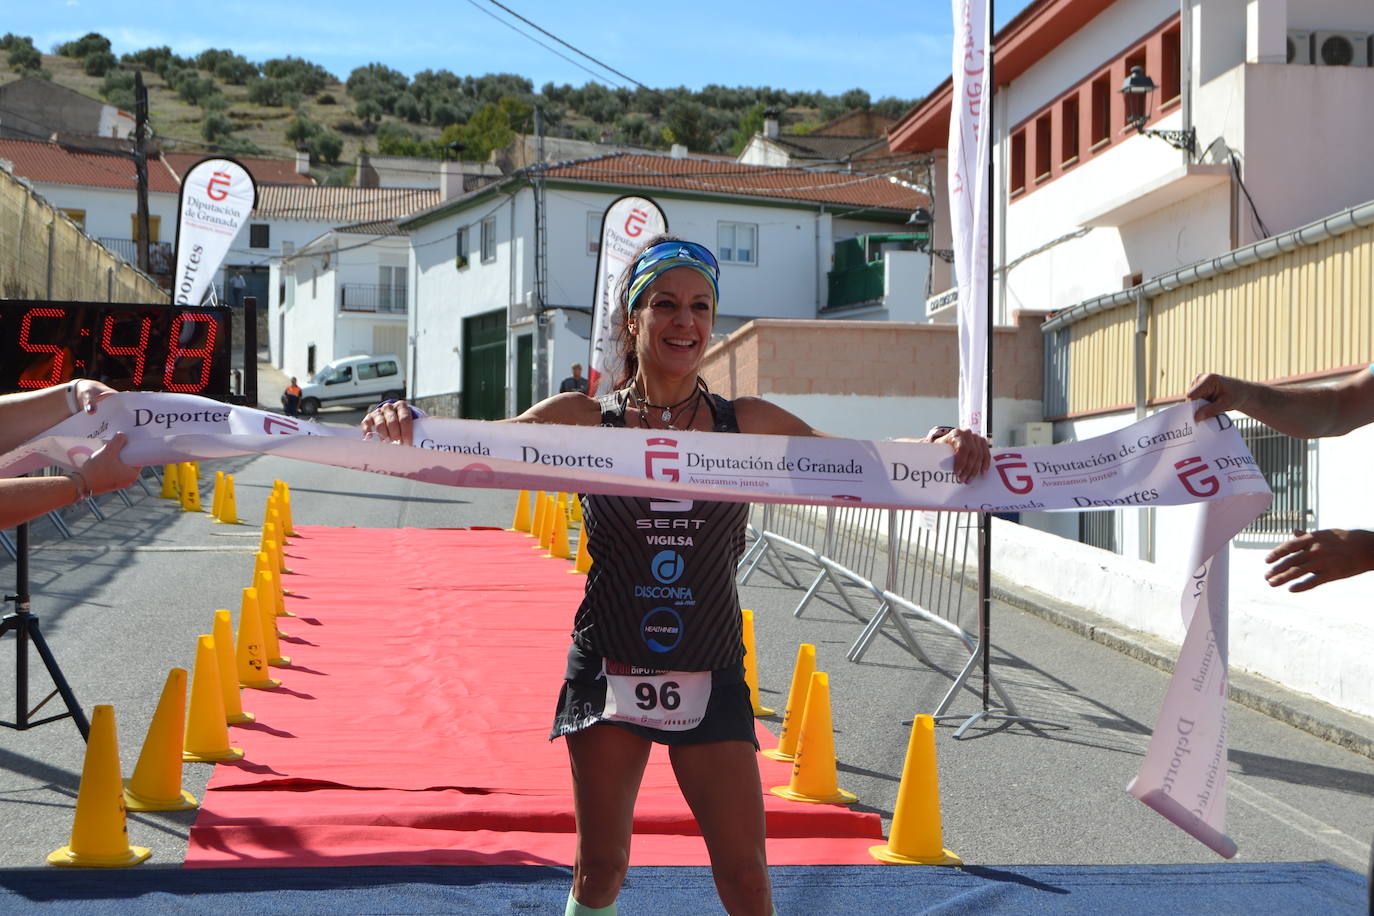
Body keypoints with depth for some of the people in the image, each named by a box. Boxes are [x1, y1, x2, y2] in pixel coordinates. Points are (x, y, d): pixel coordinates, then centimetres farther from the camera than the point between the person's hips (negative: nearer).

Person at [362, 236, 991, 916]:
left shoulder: (749, 425, -1)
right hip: (610, 670, 0)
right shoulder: (584, 420, -4)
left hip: (710, 679, 1)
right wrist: (404, 423, -29)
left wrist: (943, 446, -17)